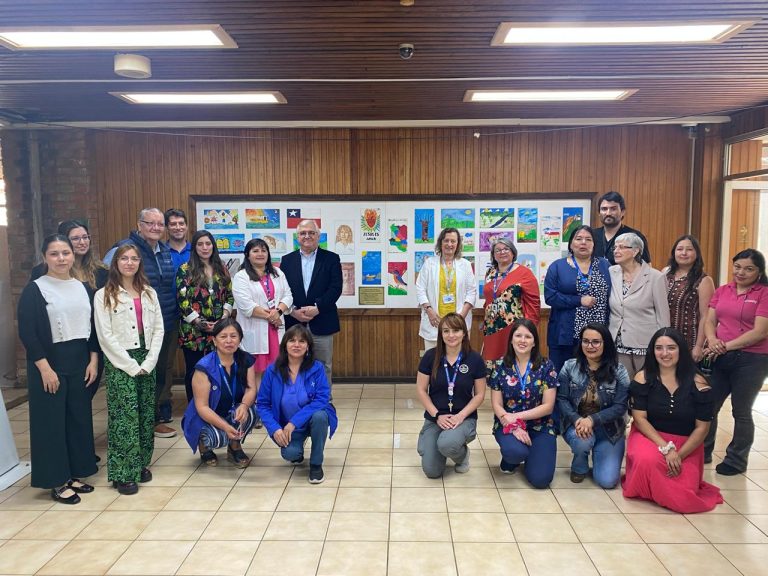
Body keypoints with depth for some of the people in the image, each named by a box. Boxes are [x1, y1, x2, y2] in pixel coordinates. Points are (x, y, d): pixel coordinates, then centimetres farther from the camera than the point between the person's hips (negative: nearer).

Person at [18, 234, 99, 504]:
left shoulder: (82, 287, 8)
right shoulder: (35, 289, -7)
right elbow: (26, 332, -11)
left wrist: (93, 360, 3)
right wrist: (44, 368, -16)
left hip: (79, 362, 5)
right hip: (49, 363, -5)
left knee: (79, 417, 10)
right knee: (51, 420, 3)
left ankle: (73, 473, 25)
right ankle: (56, 481, 14)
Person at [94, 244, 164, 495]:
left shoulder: (149, 293, 10)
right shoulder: (104, 295, -2)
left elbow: (158, 329, 7)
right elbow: (105, 336, -8)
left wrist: (148, 362, -5)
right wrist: (130, 365, -11)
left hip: (146, 362, 4)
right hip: (120, 363, -4)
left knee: (146, 415, 7)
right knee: (125, 416, -6)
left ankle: (141, 464, 20)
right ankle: (124, 474, 2)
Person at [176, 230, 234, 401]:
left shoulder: (222, 269, 10)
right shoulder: (185, 270, -2)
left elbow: (229, 296, 11)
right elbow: (182, 300, -9)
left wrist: (225, 316, -6)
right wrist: (199, 322, -14)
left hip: (219, 330, 3)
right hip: (193, 331, -3)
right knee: (194, 372, 5)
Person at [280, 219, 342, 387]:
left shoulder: (331, 258, 4)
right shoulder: (287, 260, 9)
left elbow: (336, 288, -5)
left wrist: (317, 308, -15)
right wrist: (293, 311, -11)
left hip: (322, 323, -1)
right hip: (294, 323, 1)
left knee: (324, 367, 6)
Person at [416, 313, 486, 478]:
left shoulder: (475, 359, -8)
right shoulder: (430, 356, -7)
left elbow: (480, 394, -2)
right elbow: (421, 390, -2)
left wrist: (460, 416, -15)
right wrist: (437, 415, -11)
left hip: (464, 418, -2)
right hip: (435, 418, 2)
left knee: (446, 444, -35)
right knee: (431, 471, -11)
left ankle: (462, 454, 3)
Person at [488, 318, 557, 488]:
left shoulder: (546, 366, -5)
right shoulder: (499, 366, -3)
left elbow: (548, 406, -7)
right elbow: (496, 405, -4)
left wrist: (517, 416, -16)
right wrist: (513, 426, -21)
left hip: (540, 427, 1)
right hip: (507, 425, 0)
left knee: (540, 479, -16)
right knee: (514, 451, -34)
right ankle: (511, 458, 5)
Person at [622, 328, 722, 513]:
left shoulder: (698, 384, -7)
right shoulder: (643, 378, -7)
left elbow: (702, 427, -4)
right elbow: (639, 418, -9)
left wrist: (679, 455, -14)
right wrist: (665, 448, -19)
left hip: (686, 445, 1)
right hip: (649, 437, -1)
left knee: (683, 497, -18)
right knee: (647, 460, -36)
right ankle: (646, 489, 1)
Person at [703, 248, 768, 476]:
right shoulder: (722, 291, 9)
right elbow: (710, 321, 6)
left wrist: (727, 346, -18)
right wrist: (712, 340, -15)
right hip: (720, 358, 5)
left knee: (741, 412, 7)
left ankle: (736, 460, 23)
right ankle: (701, 452, 25)